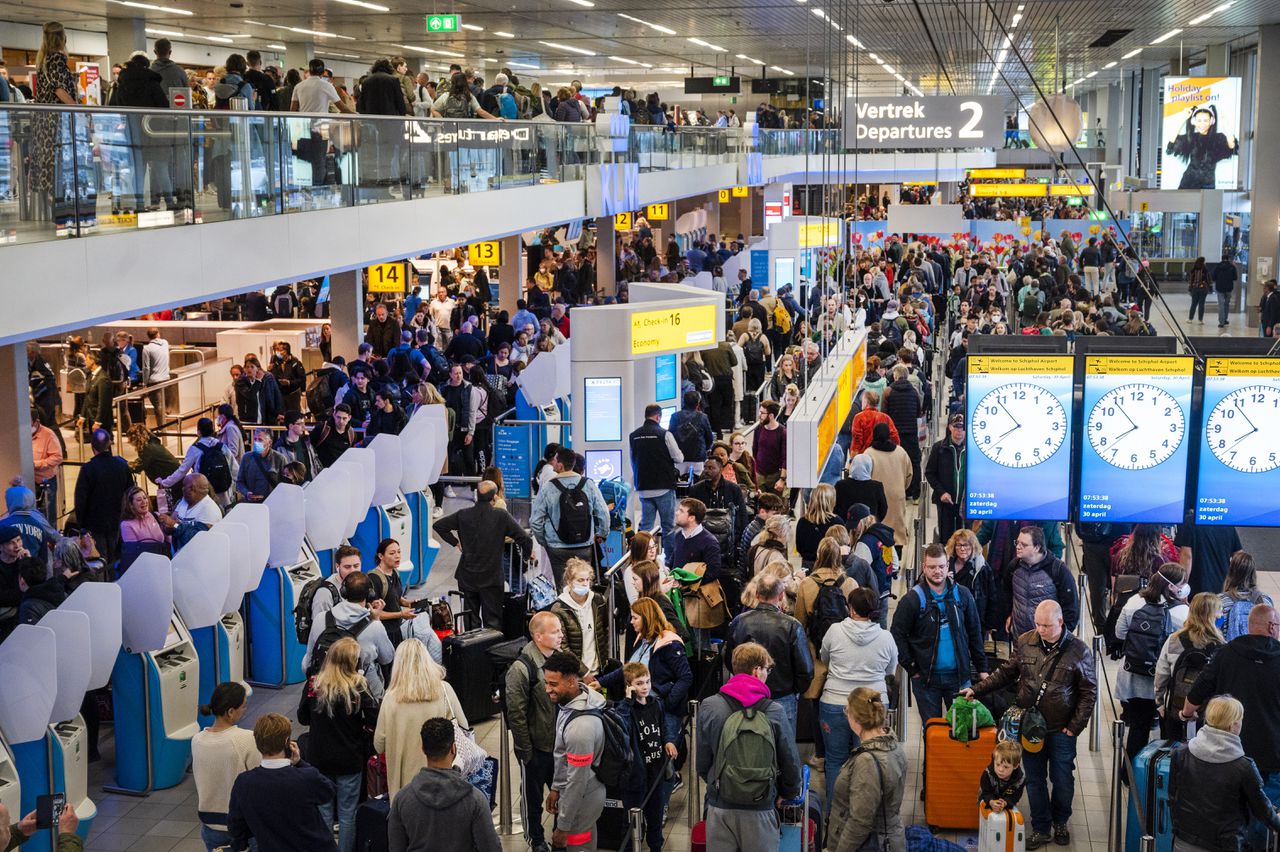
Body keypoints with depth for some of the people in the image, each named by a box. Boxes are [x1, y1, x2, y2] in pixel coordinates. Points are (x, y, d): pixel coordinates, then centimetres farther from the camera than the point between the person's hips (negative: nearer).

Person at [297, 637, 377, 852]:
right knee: (347, 814, 11)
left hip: (319, 759, 2)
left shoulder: (313, 685, -9)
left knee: (323, 812, 15)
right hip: (349, 760, -2)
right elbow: (374, 721, -15)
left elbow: (303, 718, 4)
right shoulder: (358, 687, -16)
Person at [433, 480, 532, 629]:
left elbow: (438, 525, 5)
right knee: (493, 622, 1)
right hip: (492, 578, -3)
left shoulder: (463, 514, -3)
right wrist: (525, 557, 5)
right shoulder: (502, 516, -12)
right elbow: (525, 539, -14)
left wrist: (455, 542, 11)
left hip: (467, 577, 3)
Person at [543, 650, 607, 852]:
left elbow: (577, 781, -27)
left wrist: (563, 827, -19)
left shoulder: (580, 727, -34)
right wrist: (556, 788, 16)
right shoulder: (572, 702, -5)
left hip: (581, 798, -9)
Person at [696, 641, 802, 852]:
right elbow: (790, 761, -1)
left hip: (720, 806, 1)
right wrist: (789, 793, 18)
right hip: (760, 810, -1)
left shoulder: (709, 708, -4)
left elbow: (702, 762, 1)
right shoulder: (774, 711, -7)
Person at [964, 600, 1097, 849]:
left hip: (1061, 729, -2)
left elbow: (1088, 691, -4)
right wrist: (977, 690, -1)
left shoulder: (1078, 651, -10)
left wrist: (1076, 726, -8)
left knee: (1062, 780, 10)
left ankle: (1060, 823, 34)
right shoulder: (1025, 642, -3)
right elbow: (1006, 673, 8)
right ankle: (1040, 829, 24)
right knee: (1035, 780, 10)